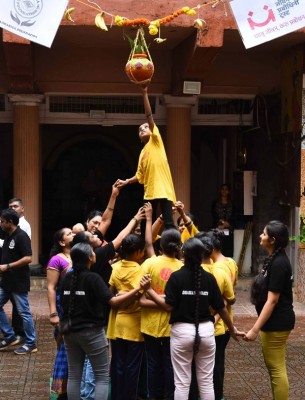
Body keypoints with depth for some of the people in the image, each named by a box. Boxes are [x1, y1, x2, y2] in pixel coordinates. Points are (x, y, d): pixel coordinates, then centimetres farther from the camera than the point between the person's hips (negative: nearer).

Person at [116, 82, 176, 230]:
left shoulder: (156, 141, 5)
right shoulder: (142, 153, 20)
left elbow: (149, 116, -4)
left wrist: (145, 93, -11)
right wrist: (126, 182, 11)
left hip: (163, 189, -7)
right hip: (149, 192, 7)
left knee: (168, 223, -12)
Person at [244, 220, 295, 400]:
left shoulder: (278, 263, -21)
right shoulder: (275, 259, 10)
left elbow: (272, 300, -23)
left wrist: (255, 329, -22)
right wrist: (259, 326, 22)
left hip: (276, 322, -11)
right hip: (276, 320, 11)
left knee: (277, 369, -2)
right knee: (275, 368, 18)